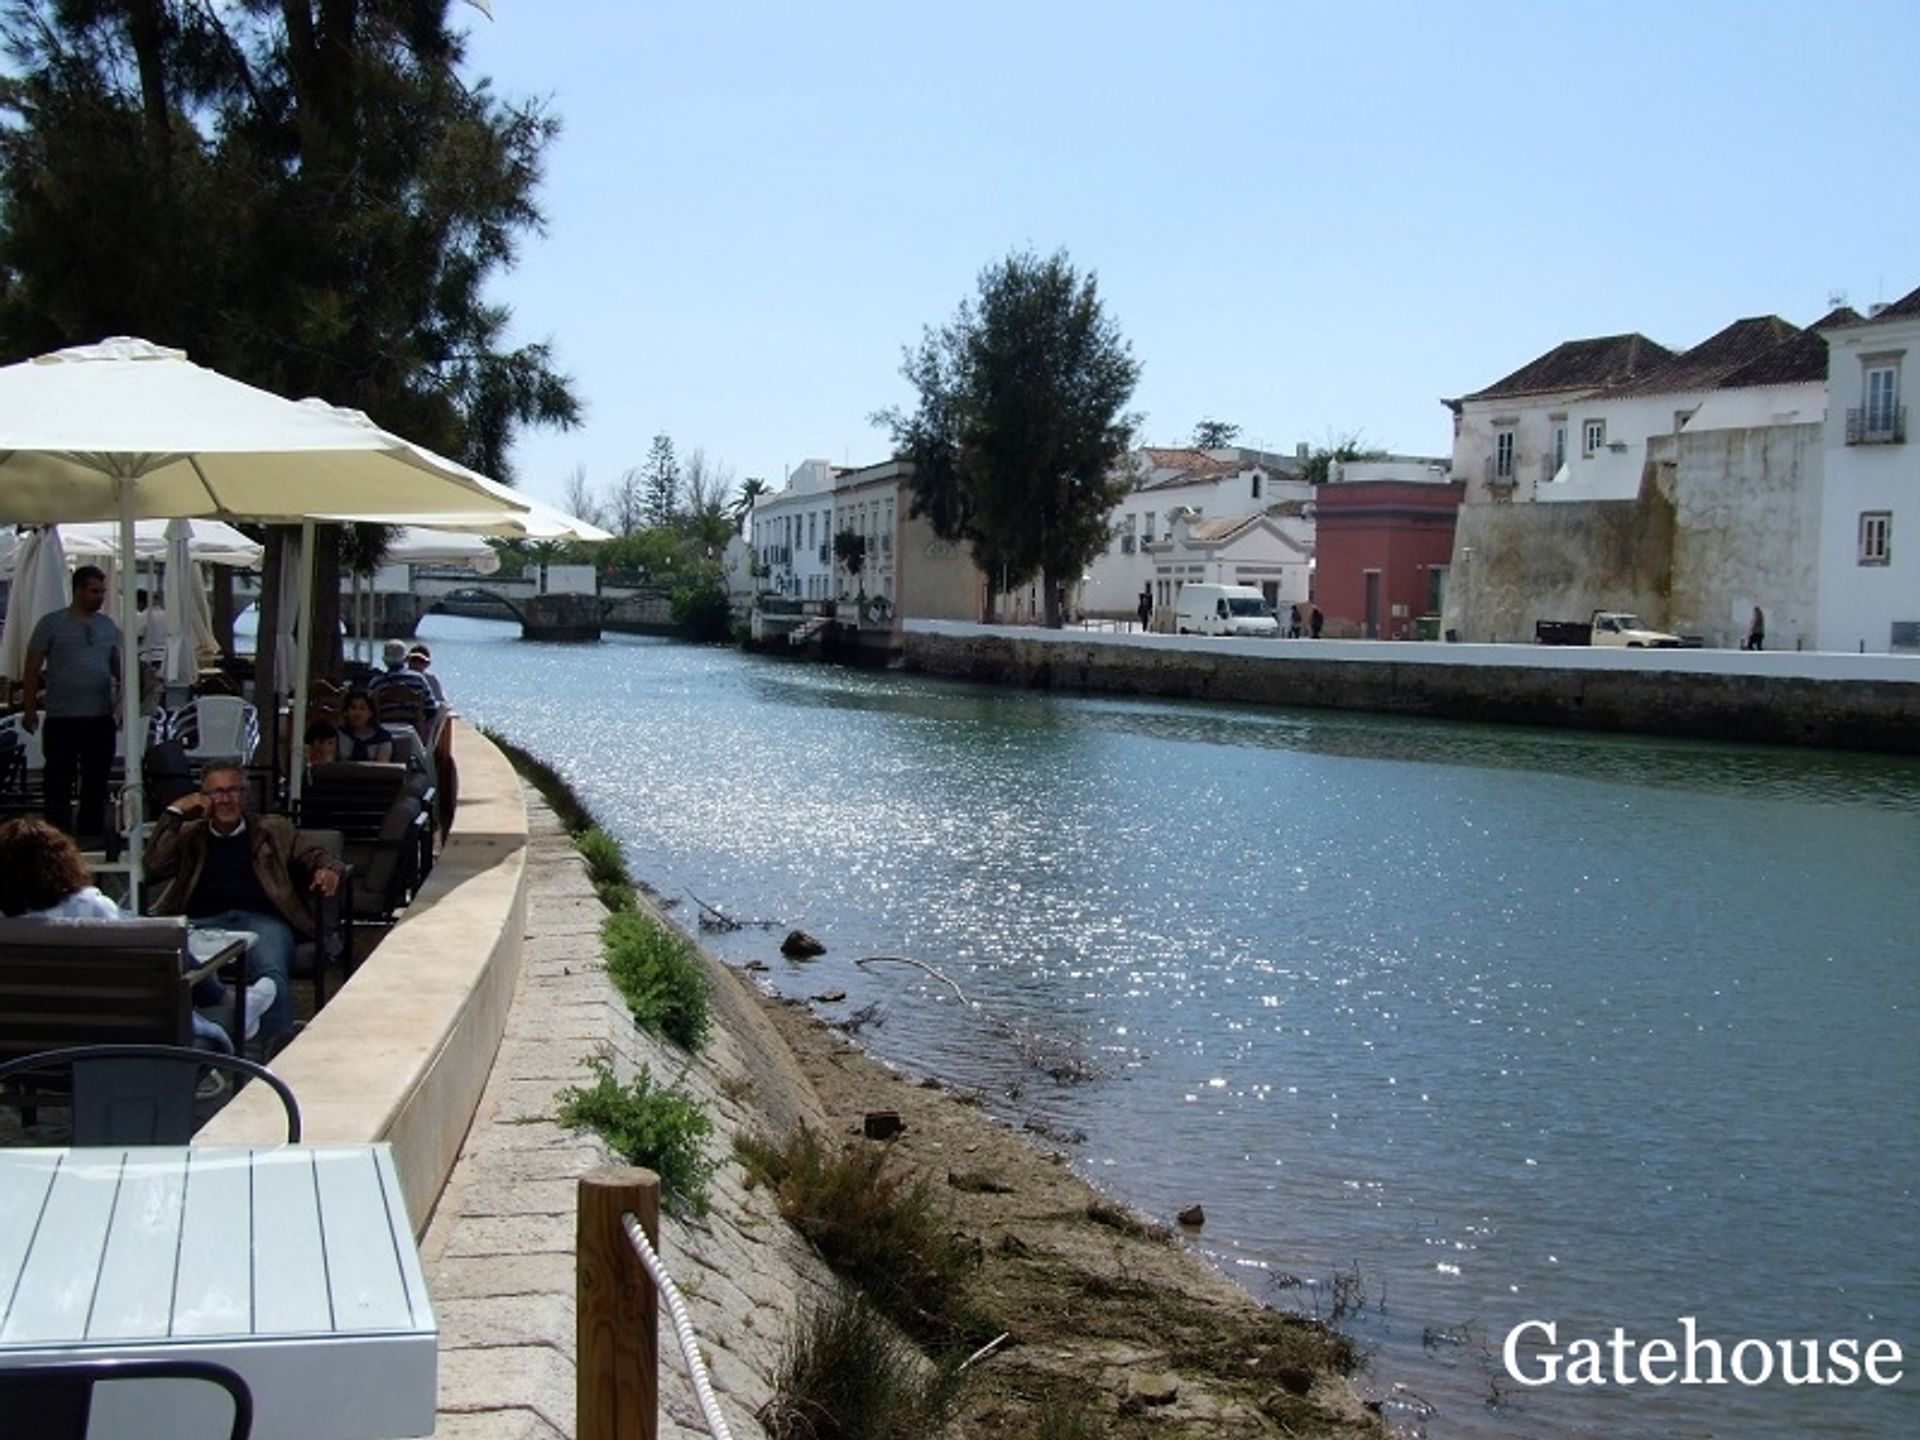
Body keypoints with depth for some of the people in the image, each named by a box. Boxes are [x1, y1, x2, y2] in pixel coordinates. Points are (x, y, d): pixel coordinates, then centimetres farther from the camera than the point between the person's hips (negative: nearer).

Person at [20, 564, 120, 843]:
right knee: (59, 785, 1)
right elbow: (32, 669, -1)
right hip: (62, 719, -4)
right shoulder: (52, 623, -1)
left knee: (96, 786, 11)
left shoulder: (109, 627, 10)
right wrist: (29, 709, -7)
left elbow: (119, 669, 16)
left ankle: (93, 838, 21)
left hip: (101, 719, 4)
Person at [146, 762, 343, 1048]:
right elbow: (155, 867, 14)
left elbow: (313, 855, 23)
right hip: (203, 921, 1)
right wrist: (174, 812, 12)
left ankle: (279, 1046, -50)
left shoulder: (274, 829, 29)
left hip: (261, 918, -1)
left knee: (272, 974, -37)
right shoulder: (188, 834, 30)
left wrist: (326, 869, -2)